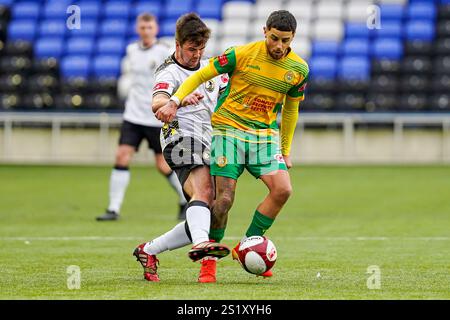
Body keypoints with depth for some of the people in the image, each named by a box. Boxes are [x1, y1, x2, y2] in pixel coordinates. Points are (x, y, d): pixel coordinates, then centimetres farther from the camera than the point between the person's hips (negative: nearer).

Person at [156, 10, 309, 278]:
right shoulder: (242, 54, -11)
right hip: (229, 129, -3)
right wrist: (174, 102, -17)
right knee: (224, 199, -11)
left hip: (265, 135, 4)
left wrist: (285, 151, 19)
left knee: (283, 190, -16)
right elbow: (201, 75, -4)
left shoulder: (299, 69, 1)